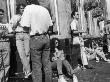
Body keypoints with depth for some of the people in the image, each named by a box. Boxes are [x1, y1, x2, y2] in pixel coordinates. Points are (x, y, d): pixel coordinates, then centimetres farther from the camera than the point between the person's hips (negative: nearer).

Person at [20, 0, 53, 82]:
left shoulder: (28, 8, -8)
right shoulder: (45, 9, 8)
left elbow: (25, 27, -16)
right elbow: (50, 25, 9)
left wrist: (30, 30, 4)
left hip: (35, 38, -5)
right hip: (46, 37, 5)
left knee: (36, 65, 1)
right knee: (47, 62, 13)